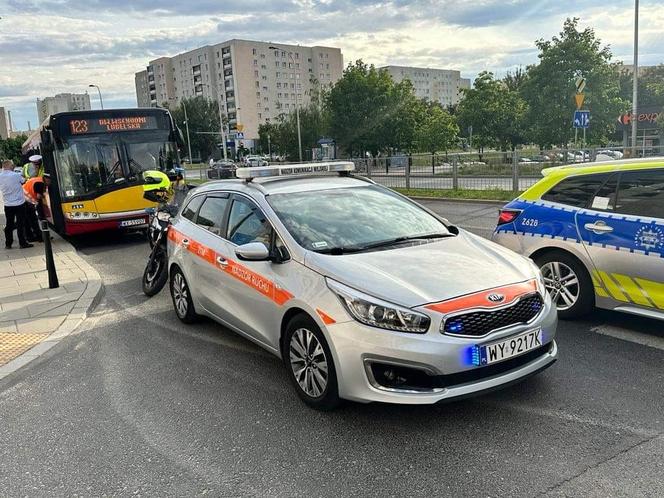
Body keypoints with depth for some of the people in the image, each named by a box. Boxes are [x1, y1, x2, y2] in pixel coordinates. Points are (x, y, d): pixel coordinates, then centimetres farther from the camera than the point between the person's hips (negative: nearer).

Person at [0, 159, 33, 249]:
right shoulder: (16, 175, -16)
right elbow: (22, 181, 2)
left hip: (7, 205, 4)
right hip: (19, 204, -4)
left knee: (9, 224, 12)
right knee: (20, 224, 4)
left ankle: (8, 244, 18)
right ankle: (23, 243, 8)